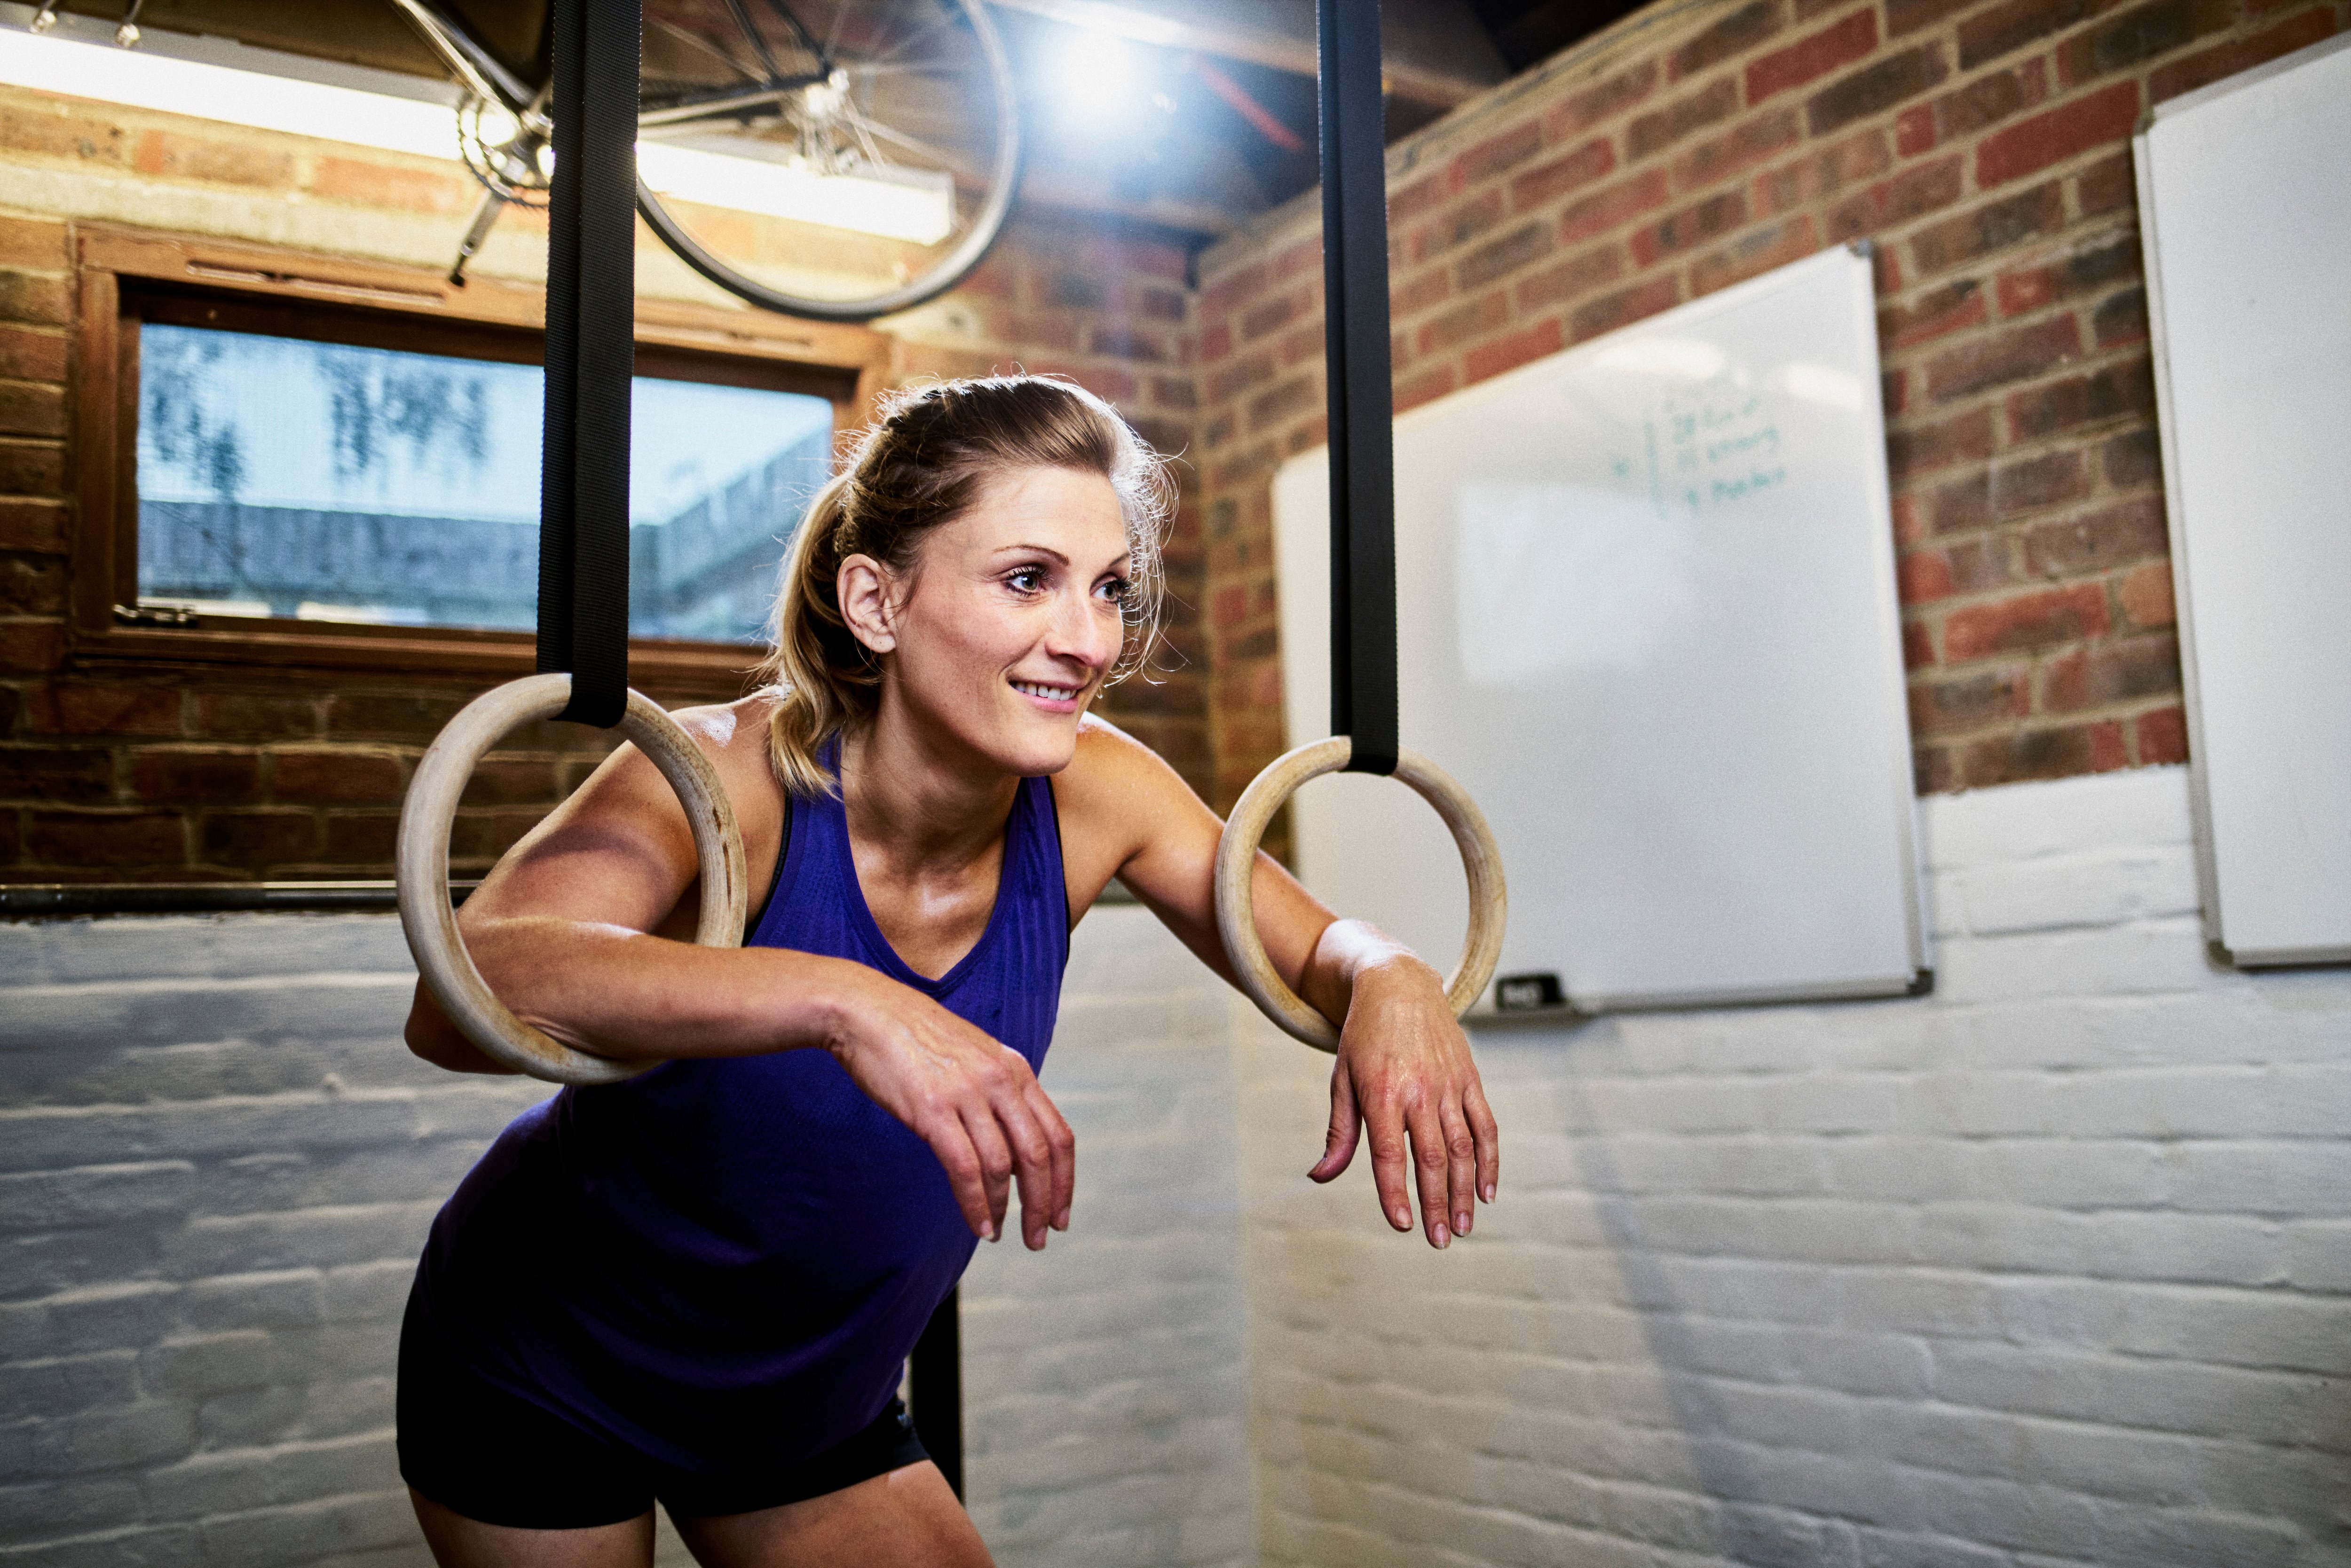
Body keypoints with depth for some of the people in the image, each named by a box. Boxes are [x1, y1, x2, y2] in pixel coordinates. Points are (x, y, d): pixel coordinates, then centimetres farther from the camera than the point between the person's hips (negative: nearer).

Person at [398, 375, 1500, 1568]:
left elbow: (1311, 950, -3)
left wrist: (1389, 982, -28)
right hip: (543, 1370, -3)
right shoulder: (734, 776, -29)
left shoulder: (1092, 792, -16)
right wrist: (839, 1001, -59)